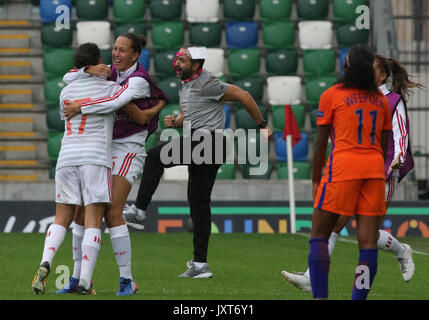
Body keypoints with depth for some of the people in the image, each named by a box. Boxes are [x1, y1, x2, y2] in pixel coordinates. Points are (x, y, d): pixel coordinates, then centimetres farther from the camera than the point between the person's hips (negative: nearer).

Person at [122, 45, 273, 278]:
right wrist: (175, 121, 6)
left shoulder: (206, 84, -10)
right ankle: (200, 264, 11)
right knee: (199, 203, 9)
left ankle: (139, 210, -15)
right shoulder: (184, 85, 18)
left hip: (207, 141, -10)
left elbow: (243, 96, -9)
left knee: (155, 156, -15)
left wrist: (262, 125, -4)